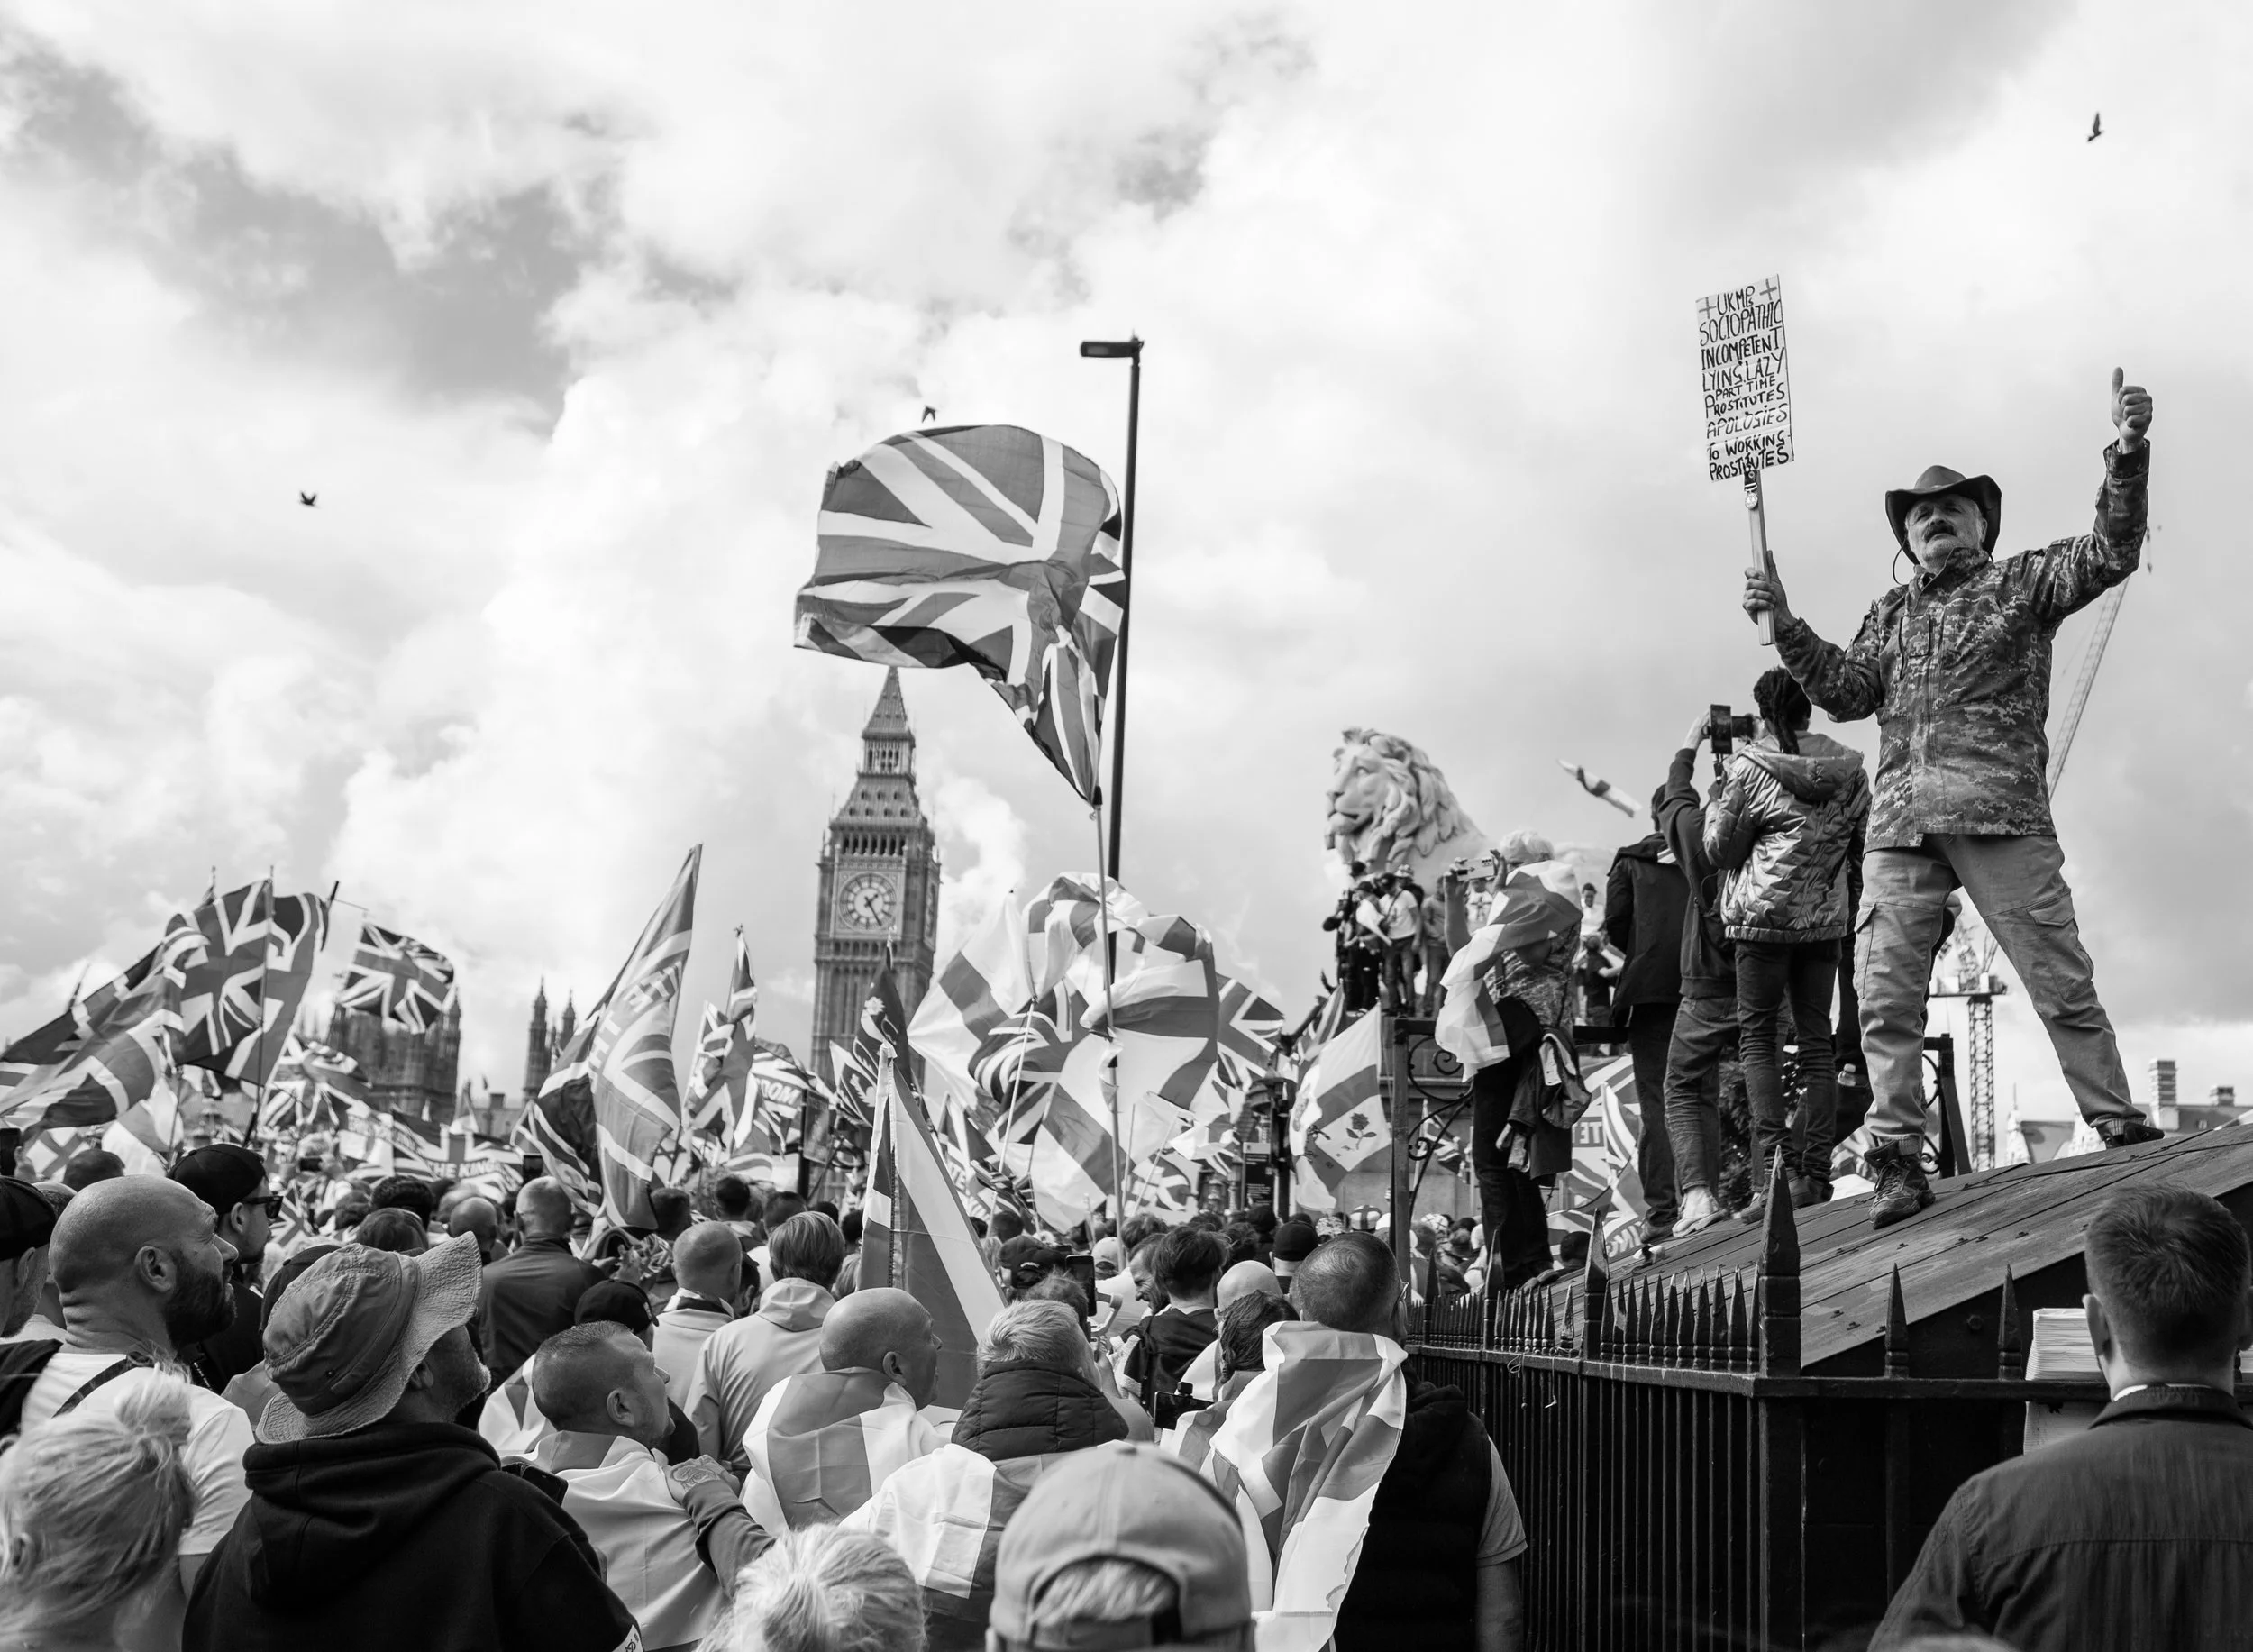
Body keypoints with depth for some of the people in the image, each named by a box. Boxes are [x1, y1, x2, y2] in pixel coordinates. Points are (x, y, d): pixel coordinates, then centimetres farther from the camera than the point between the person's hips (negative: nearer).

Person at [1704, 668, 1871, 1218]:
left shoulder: (1749, 767, -8)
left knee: (1757, 1033, 2)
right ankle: (1814, 1171, 7)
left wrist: (1717, 797, 10)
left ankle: (1774, 1156, -13)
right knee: (1816, 1038, 8)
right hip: (1826, 917, 4)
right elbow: (1861, 843, 14)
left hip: (1765, 914, -4)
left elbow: (1720, 850, -3)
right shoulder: (1849, 768, 6)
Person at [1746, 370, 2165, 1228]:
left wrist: (2128, 450, -13)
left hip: (2000, 812, -3)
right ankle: (1898, 1163, -1)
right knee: (1884, 997, -5)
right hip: (1898, 825, 3)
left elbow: (2111, 552, 0)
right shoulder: (1891, 610, 25)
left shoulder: (2022, 581, 14)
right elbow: (1845, 692, 17)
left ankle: (2120, 1126, 7)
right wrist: (1786, 627, 5)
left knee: (2061, 979, -3)